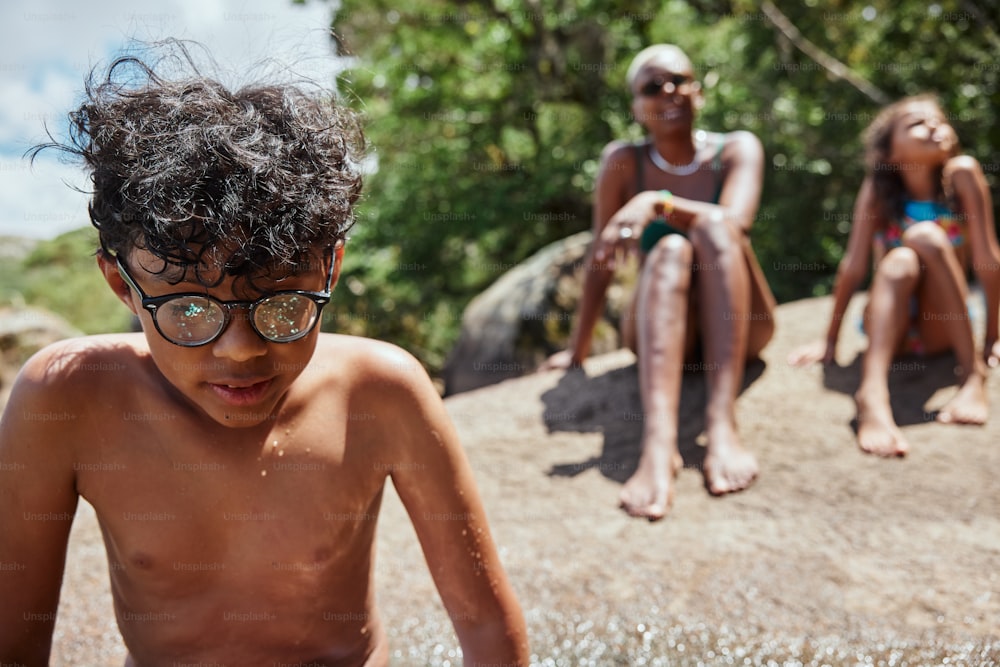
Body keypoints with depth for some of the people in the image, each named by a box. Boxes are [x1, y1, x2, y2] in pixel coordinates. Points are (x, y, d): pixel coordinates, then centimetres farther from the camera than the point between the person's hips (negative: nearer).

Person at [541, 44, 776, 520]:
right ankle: (658, 442, -53)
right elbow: (602, 258, -1)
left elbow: (736, 224, -21)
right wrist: (578, 350, -1)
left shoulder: (737, 150, -1)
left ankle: (722, 424, -44)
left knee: (712, 228, -27)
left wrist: (657, 203, -34)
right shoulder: (622, 161, 0)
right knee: (670, 250, -31)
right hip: (661, 330, 0)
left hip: (737, 324, 0)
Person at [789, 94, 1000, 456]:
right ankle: (872, 393, -48)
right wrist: (830, 340, -9)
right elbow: (854, 265, -10)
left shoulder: (961, 173, -10)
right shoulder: (877, 187, -8)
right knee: (900, 261, -30)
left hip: (942, 326, 0)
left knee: (926, 236, -24)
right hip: (890, 325, 0)